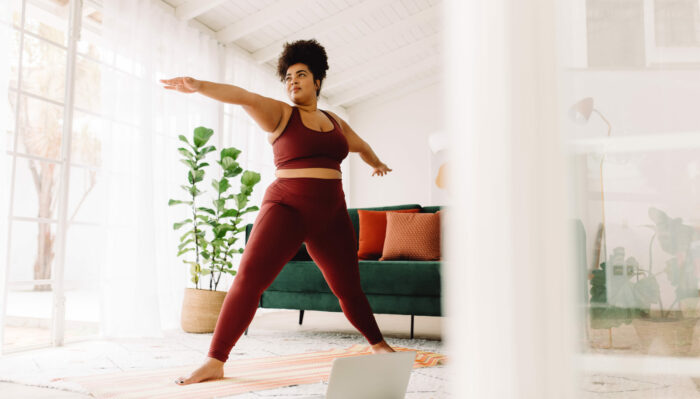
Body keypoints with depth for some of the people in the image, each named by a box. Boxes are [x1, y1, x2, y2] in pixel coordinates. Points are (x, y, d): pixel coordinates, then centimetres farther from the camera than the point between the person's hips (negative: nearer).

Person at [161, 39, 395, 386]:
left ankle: (379, 345, 32)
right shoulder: (280, 114, 2)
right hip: (287, 207, -4)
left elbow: (360, 145, 36)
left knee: (348, 288, 11)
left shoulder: (335, 122, 16)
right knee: (250, 276, -19)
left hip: (331, 215, 4)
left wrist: (377, 163, 54)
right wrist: (199, 86, -33)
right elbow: (244, 97, -18)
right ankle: (215, 362, -15)